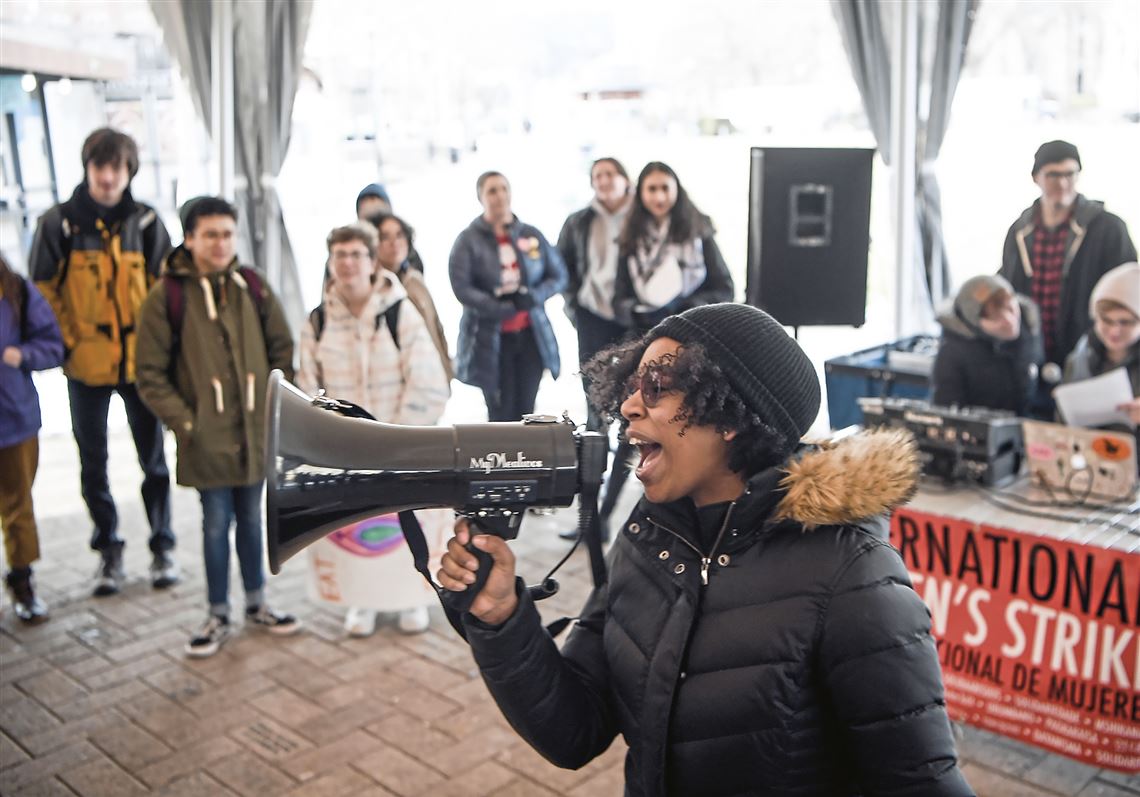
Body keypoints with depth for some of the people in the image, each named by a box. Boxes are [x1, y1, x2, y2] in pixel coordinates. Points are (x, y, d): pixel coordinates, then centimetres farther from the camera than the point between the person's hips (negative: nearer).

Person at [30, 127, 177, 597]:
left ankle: (162, 545, 20)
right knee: (93, 464, 9)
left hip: (140, 360, 0)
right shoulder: (58, 224, -1)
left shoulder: (145, 222, 2)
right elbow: (43, 291, 2)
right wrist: (66, 343, -5)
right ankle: (108, 550, 23)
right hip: (85, 364, 0)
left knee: (153, 458, 6)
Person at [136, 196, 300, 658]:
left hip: (256, 430, 3)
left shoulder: (252, 287, 2)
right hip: (206, 437, -3)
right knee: (216, 523, 6)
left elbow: (282, 349, 9)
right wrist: (183, 421, -11)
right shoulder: (168, 295, -7)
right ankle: (218, 617, 23)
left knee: (251, 518, 15)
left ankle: (256, 606, 31)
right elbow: (151, 375, -4)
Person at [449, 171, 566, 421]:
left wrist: (532, 297, -11)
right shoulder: (468, 240, -4)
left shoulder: (532, 235, 6)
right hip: (490, 339, -3)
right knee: (501, 411, -1)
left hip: (531, 335, 3)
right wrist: (501, 306, -23)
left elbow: (558, 276, 7)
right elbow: (462, 288, -12)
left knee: (525, 409, 7)